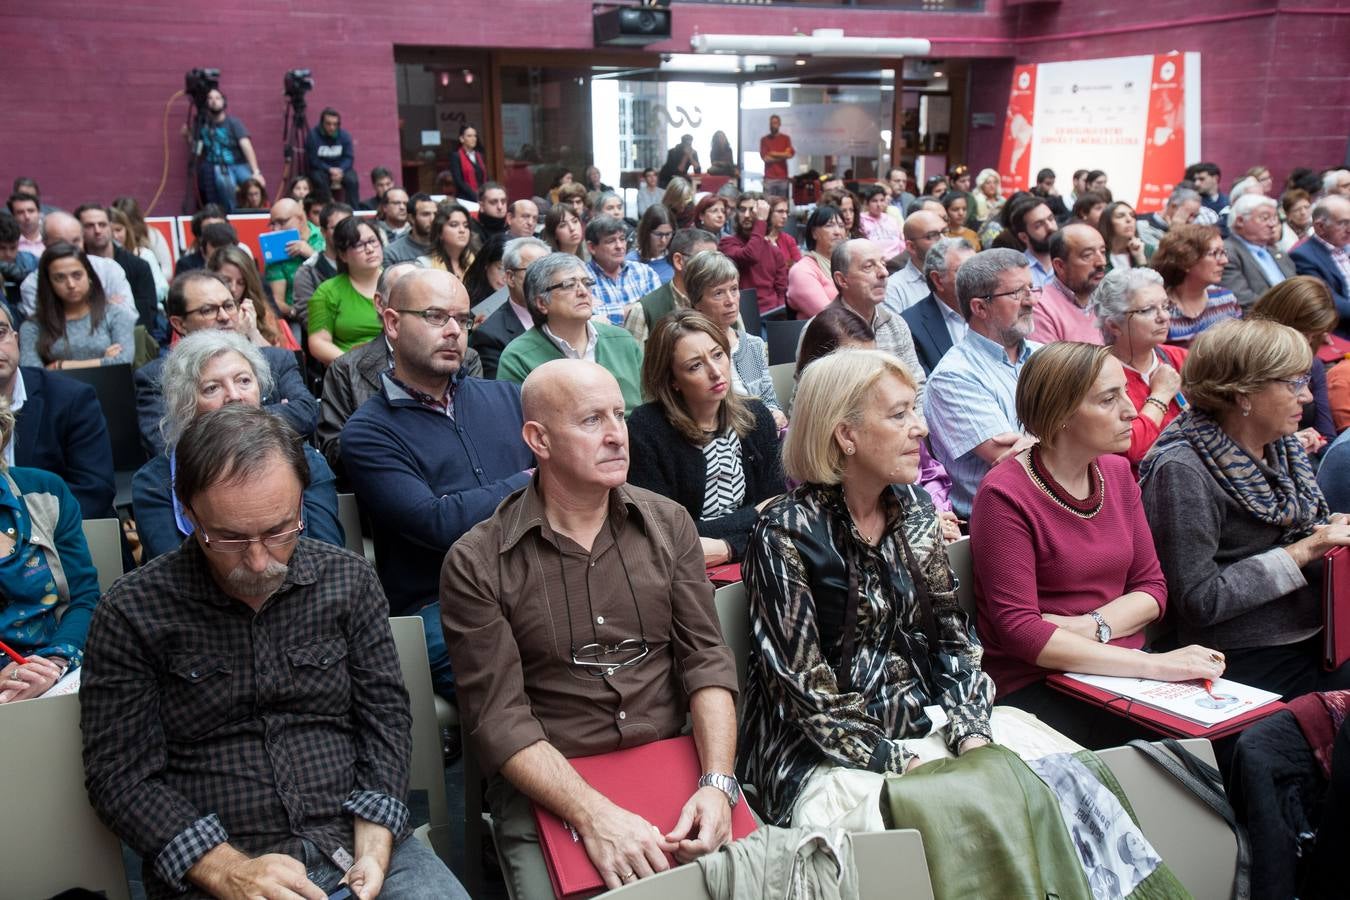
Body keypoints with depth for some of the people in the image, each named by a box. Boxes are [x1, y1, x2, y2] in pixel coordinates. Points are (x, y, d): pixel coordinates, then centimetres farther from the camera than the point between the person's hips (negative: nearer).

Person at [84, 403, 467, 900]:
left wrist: (372, 854, -9)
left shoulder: (349, 579, 3)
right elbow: (121, 775, -3)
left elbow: (385, 719, 4)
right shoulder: (131, 612, -2)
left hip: (357, 843, 1)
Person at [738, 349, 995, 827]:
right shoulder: (786, 533, -14)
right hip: (823, 759, -6)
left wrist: (972, 734, -7)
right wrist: (900, 764, -17)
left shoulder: (915, 508, 6)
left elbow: (952, 635, 8)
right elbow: (803, 686, -14)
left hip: (926, 728, 7)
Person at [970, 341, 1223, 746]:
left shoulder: (1117, 472, 10)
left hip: (1122, 673, 7)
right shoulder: (1004, 495, -13)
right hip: (1037, 687, -6)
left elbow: (1152, 587, 11)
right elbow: (1018, 630, -19)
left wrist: (1092, 627, -11)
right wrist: (1153, 665, -23)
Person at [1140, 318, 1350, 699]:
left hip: (1316, 635, 8)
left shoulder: (1282, 447, 8)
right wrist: (1303, 552, -17)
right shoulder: (1181, 471, -16)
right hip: (1251, 660, -8)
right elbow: (1200, 602, -18)